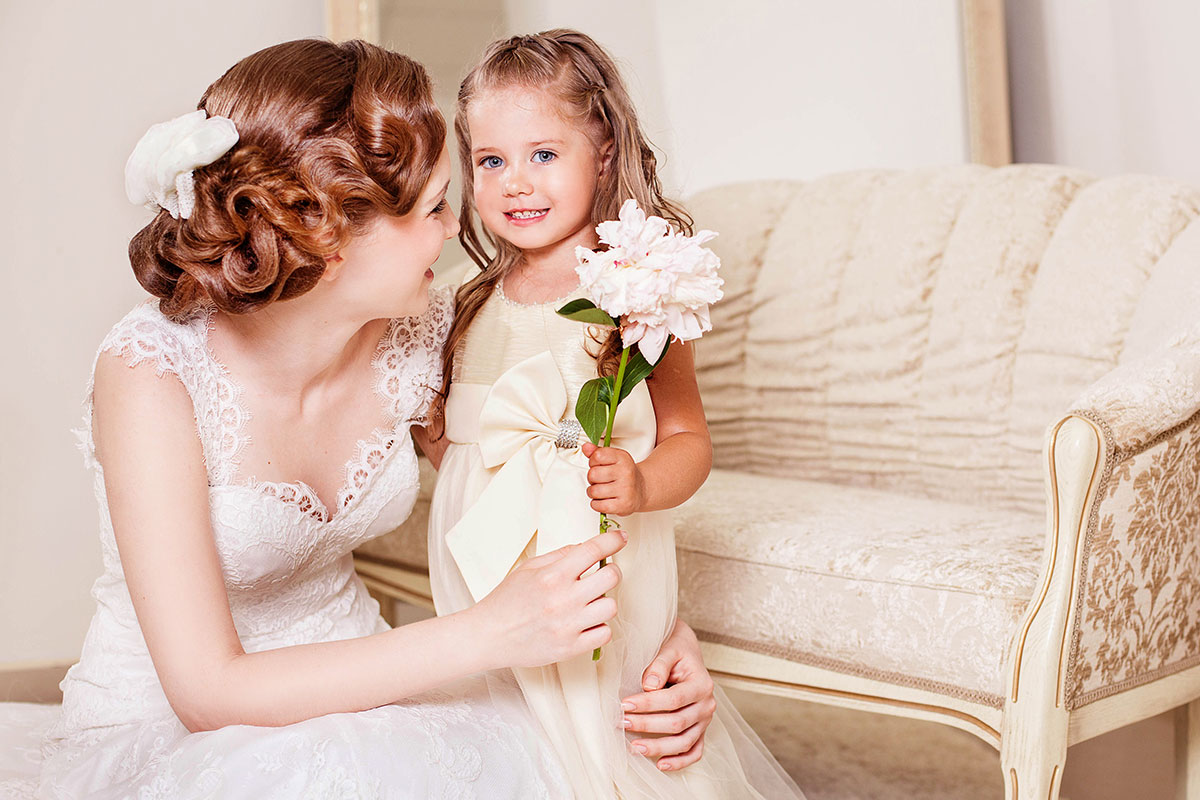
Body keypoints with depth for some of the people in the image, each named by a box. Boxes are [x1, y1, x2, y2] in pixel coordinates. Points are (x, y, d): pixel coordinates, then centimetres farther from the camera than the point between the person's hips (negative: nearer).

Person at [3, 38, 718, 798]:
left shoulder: (417, 329, -11)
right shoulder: (151, 372, -25)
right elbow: (206, 690, -27)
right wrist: (486, 635, -32)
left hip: (345, 684, 4)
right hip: (160, 730, -4)